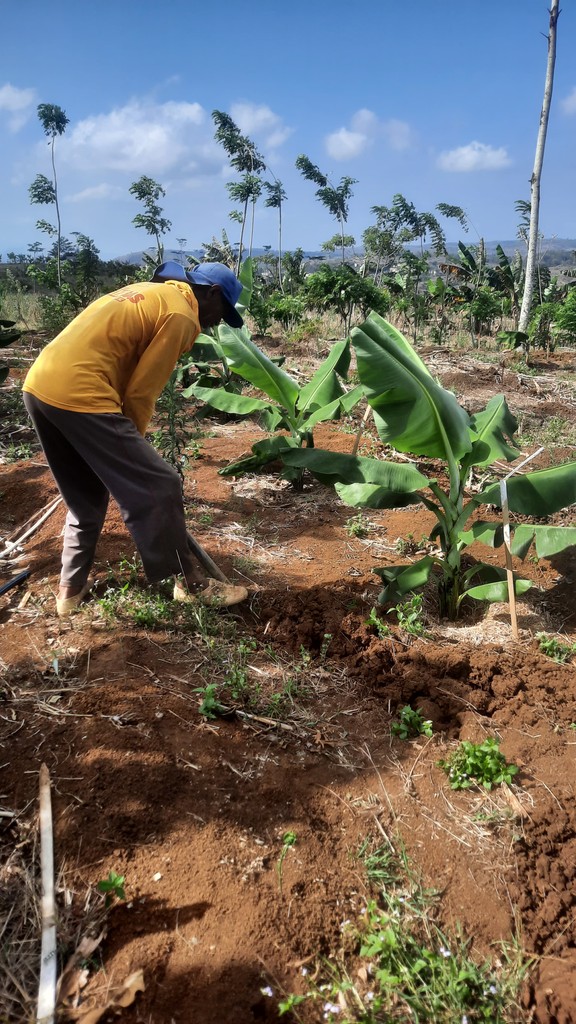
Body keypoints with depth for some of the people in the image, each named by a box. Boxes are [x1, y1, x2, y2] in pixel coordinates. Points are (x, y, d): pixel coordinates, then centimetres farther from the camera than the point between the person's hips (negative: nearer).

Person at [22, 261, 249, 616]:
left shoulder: (148, 292, 24)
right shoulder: (181, 314, -4)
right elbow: (140, 392, -5)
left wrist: (126, 442, 21)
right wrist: (133, 441, 12)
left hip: (39, 384, 10)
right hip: (77, 395, -10)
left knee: (85, 498, 23)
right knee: (159, 488, 0)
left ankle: (71, 589, 31)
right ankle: (191, 583, 12)